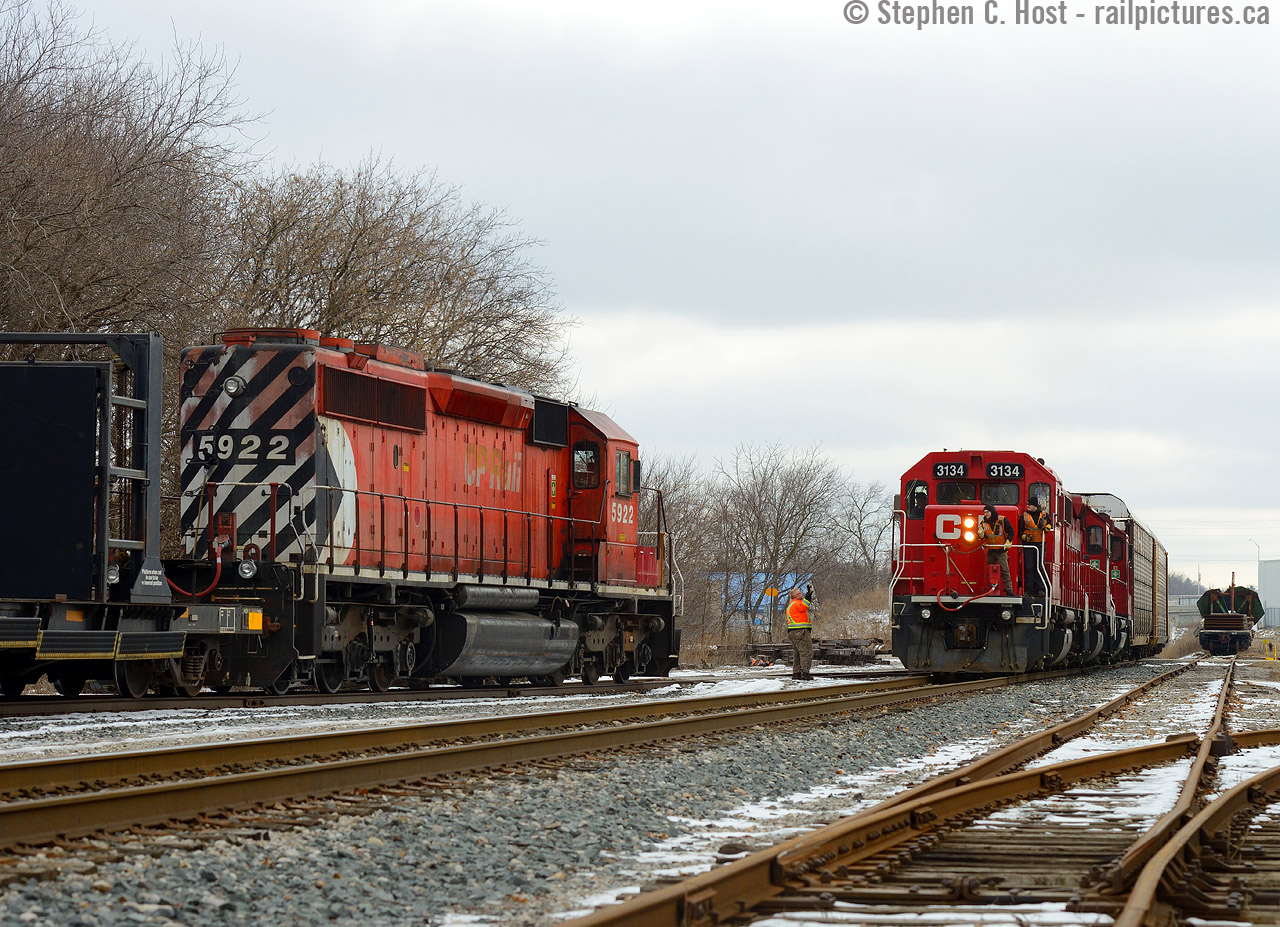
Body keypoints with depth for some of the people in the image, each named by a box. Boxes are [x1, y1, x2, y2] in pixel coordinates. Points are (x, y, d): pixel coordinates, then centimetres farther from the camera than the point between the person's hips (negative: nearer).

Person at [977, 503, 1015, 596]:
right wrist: (980, 533, -14)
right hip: (990, 550, 4)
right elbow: (982, 537, 9)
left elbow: (1010, 531, 2)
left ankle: (1009, 589, -9)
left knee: (1004, 569, -9)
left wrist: (1008, 542, -9)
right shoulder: (983, 522, 7)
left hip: (1001, 550, -4)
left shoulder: (1003, 520, -4)